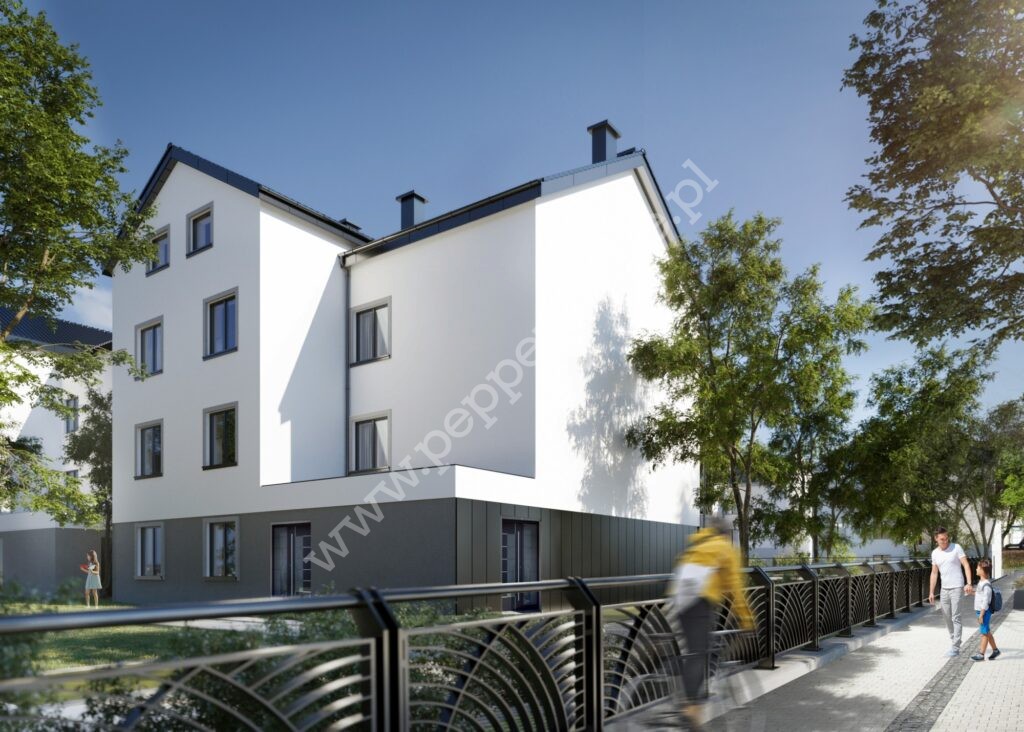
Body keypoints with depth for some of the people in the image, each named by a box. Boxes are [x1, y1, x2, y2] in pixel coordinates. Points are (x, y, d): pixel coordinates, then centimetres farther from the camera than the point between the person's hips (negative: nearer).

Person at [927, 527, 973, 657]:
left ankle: (956, 648, -2)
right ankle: (954, 641, 25)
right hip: (944, 588, 5)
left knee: (955, 618, -5)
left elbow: (966, 565, -12)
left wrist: (969, 583, -24)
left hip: (957, 588, -5)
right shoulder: (935, 553, 7)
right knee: (947, 617, 11)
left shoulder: (956, 548, -8)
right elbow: (934, 573, 12)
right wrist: (931, 592, 9)